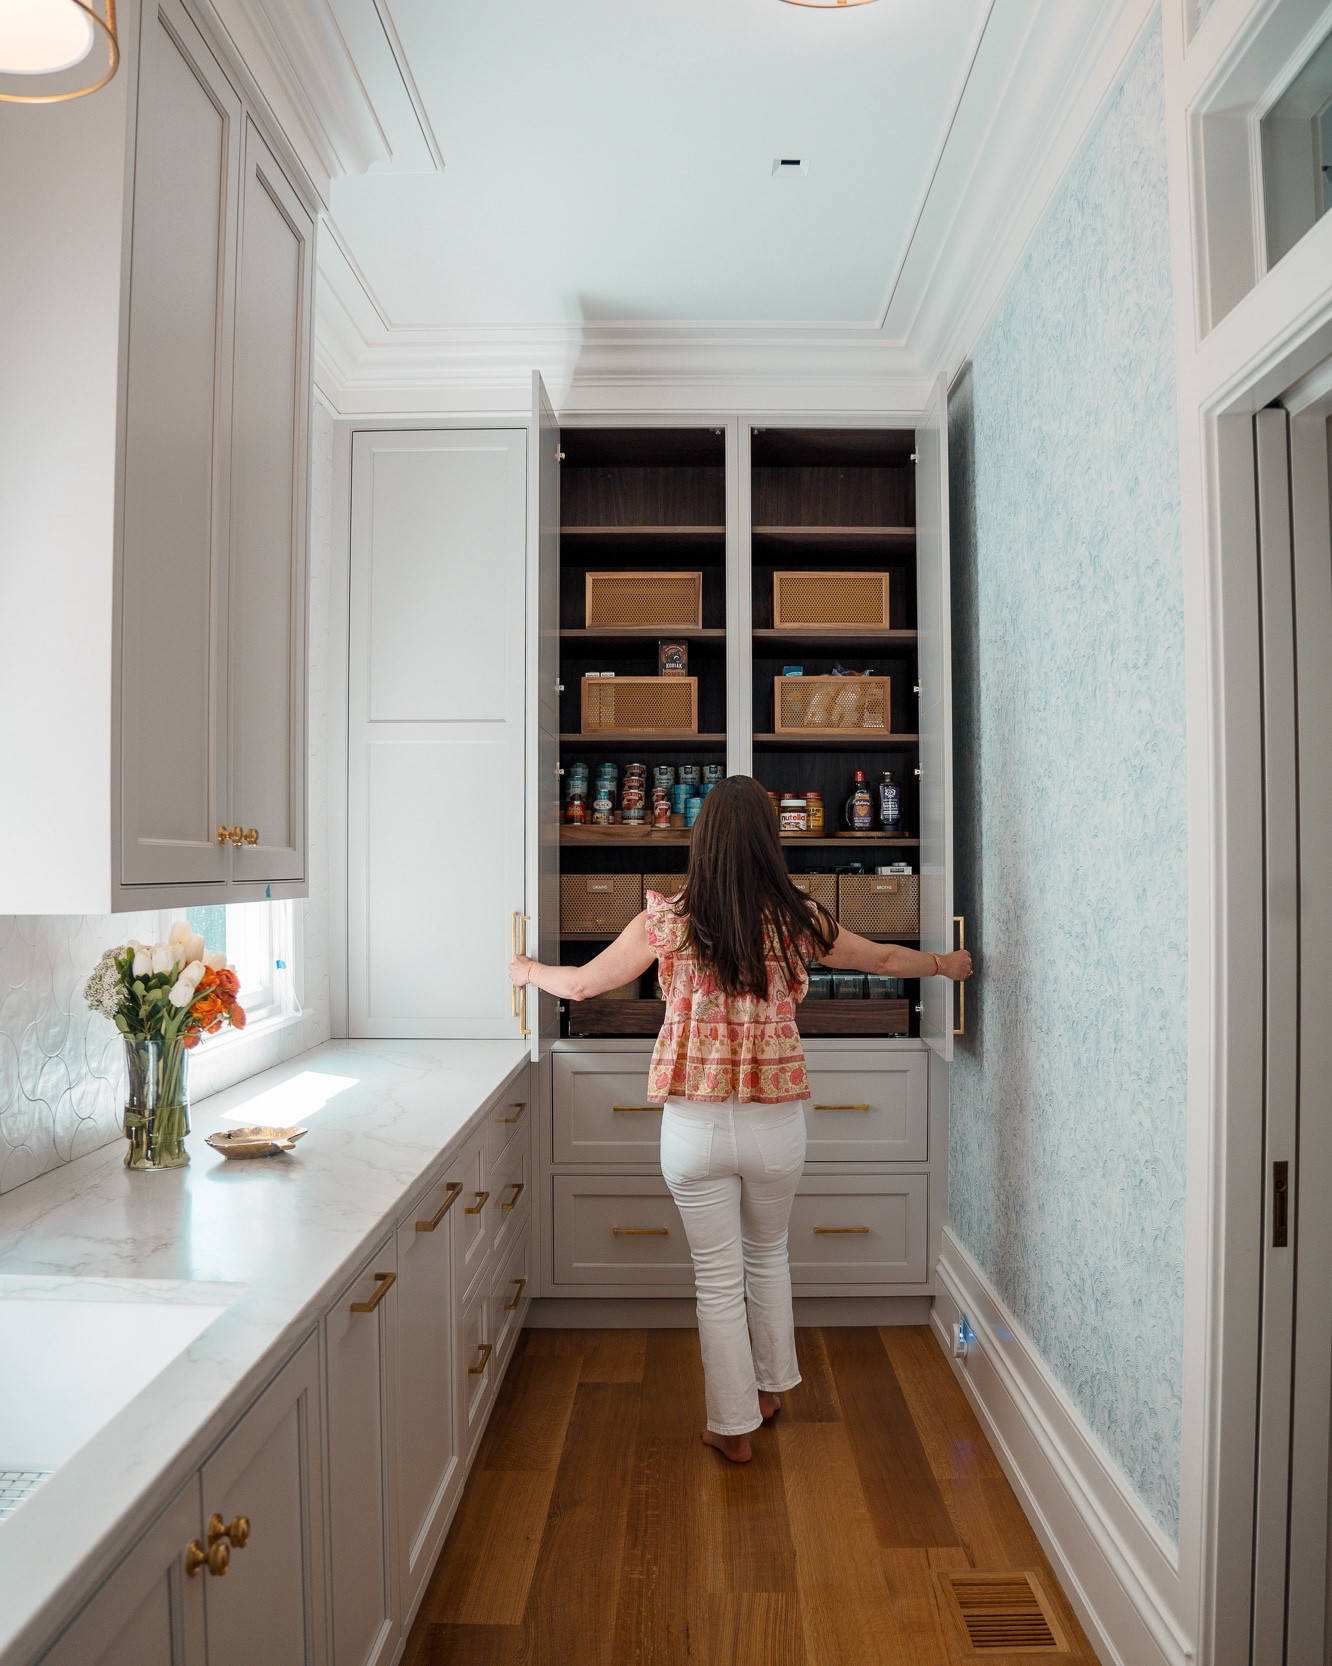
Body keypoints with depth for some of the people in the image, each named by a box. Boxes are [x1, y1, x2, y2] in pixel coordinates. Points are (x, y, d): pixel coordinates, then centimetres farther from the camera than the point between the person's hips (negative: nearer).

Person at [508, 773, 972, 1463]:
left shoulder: (669, 919, -10)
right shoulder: (795, 919, -6)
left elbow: (583, 983, 2)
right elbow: (883, 957, 11)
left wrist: (527, 969, 22)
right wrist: (945, 963, 30)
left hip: (694, 1123, -2)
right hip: (776, 1121, 2)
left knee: (717, 1278, 13)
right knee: (768, 1254, 27)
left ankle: (734, 1426, 27)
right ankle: (771, 1387, 43)